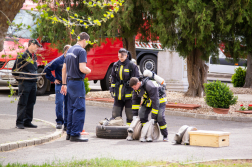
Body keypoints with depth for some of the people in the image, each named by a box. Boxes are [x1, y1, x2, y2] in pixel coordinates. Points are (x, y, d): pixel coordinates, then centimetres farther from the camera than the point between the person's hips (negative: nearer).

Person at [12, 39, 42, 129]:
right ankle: (19, 122, -2)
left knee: (31, 103, 9)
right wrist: (21, 77, -5)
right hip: (24, 83, -8)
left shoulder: (34, 56, 16)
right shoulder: (23, 56, -9)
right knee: (22, 103, -6)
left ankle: (27, 121, 16)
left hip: (33, 83, 8)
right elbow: (15, 70, -7)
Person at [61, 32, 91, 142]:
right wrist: (89, 70, 0)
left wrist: (64, 84, 23)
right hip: (78, 83, -9)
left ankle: (69, 133, 17)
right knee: (79, 109, -6)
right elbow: (82, 68, -22)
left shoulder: (70, 50, 15)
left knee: (71, 108, 14)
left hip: (70, 82, 9)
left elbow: (64, 68, 19)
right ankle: (75, 134, -8)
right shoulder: (81, 51, -12)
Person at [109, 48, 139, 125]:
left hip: (129, 93, -5)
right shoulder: (116, 65, 8)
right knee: (115, 114, 5)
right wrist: (112, 89, 14)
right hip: (118, 94, 5)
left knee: (130, 115, 1)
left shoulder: (132, 66, -7)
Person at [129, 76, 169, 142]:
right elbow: (135, 100, -3)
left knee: (160, 116, -23)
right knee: (142, 114, -12)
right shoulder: (136, 86, -15)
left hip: (159, 99, -7)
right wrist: (135, 115, -7)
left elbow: (155, 102, -36)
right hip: (148, 99, 7)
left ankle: (165, 136, -9)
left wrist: (153, 117, -34)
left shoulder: (150, 86, -38)